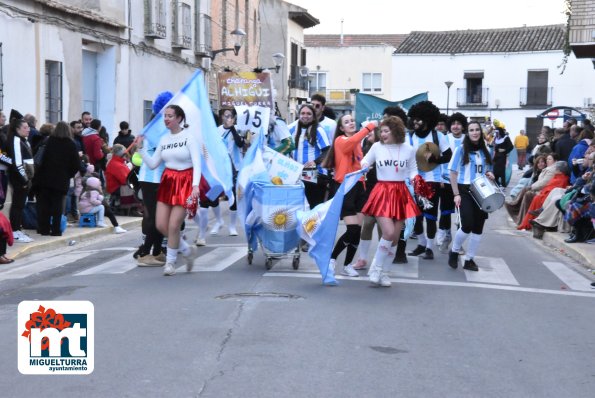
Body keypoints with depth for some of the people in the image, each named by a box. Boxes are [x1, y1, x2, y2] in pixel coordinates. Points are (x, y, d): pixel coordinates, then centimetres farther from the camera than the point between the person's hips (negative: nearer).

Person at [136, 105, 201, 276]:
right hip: (167, 182, 6)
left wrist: (195, 185, -27)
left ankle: (170, 262, 11)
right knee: (161, 225, 1)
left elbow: (197, 163, -14)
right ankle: (185, 250, 24)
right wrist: (141, 147, 0)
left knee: (173, 226, -8)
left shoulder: (188, 136, -8)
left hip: (184, 182, -6)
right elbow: (152, 164, 9)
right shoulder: (164, 139, 9)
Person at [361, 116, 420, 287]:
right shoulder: (376, 147, -1)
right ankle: (376, 268, 1)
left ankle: (384, 272, 20)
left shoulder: (409, 149, 1)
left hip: (401, 194, 3)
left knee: (395, 237, 6)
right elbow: (364, 163, 11)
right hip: (382, 193, -3)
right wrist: (362, 168, -10)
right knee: (389, 233, -17)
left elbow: (413, 170, 10)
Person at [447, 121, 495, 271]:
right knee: (467, 225, -15)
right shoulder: (461, 149, -4)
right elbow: (453, 173, -5)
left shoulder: (485, 151, 9)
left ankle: (469, 259, 16)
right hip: (465, 191, -5)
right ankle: (454, 252, 11)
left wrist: (490, 175, -3)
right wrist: (456, 194, -12)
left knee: (478, 227, 4)